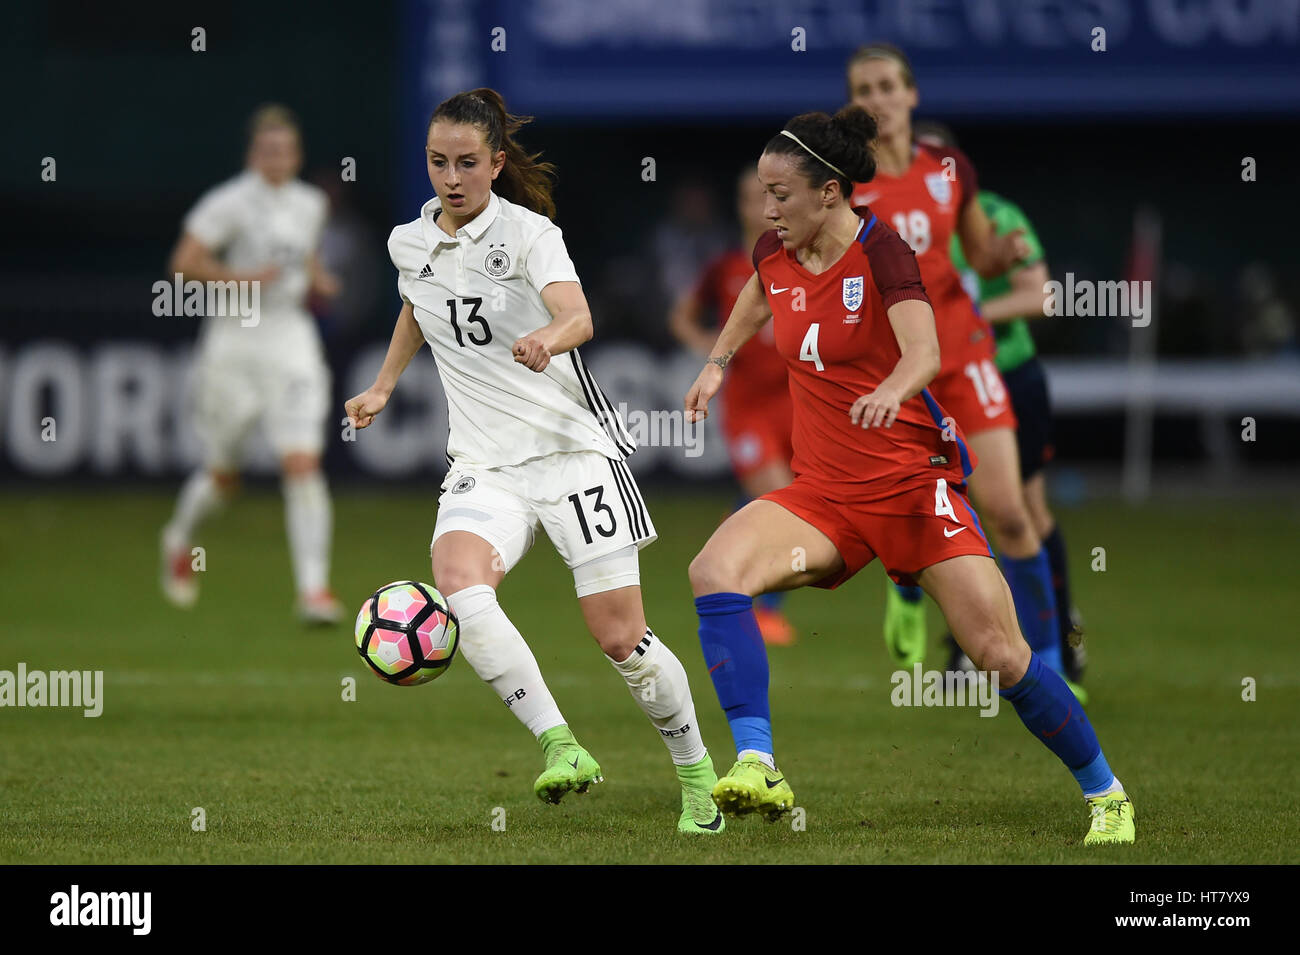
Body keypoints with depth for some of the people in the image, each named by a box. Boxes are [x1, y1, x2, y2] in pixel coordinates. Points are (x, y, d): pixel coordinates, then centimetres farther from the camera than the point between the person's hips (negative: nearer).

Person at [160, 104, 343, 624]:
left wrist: (316, 278, 7)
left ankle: (314, 589, -15)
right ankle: (179, 538, 43)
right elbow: (183, 263, -13)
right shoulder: (229, 203, -10)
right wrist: (242, 278, -21)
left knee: (303, 464, -13)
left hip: (292, 341, 3)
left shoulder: (311, 204, 8)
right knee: (222, 474, 10)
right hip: (234, 342, -3)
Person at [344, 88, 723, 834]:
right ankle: (562, 749, -32)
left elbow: (579, 316, -30)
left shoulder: (528, 233, -10)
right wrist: (384, 387, 34)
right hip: (485, 464, 4)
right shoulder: (409, 243, 7)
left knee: (620, 637, -6)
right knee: (458, 582, -29)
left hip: (574, 445, -4)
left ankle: (697, 771, 19)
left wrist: (550, 337, -51)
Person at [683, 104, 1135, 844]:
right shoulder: (776, 254, 3)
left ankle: (1106, 793, 16)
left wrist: (892, 390, -53)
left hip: (913, 479, -5)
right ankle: (759, 769, -30)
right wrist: (718, 362, 26)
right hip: (824, 491, 5)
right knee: (716, 571, -23)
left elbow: (924, 350, -34)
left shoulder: (882, 251, -16)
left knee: (1003, 657, -7)